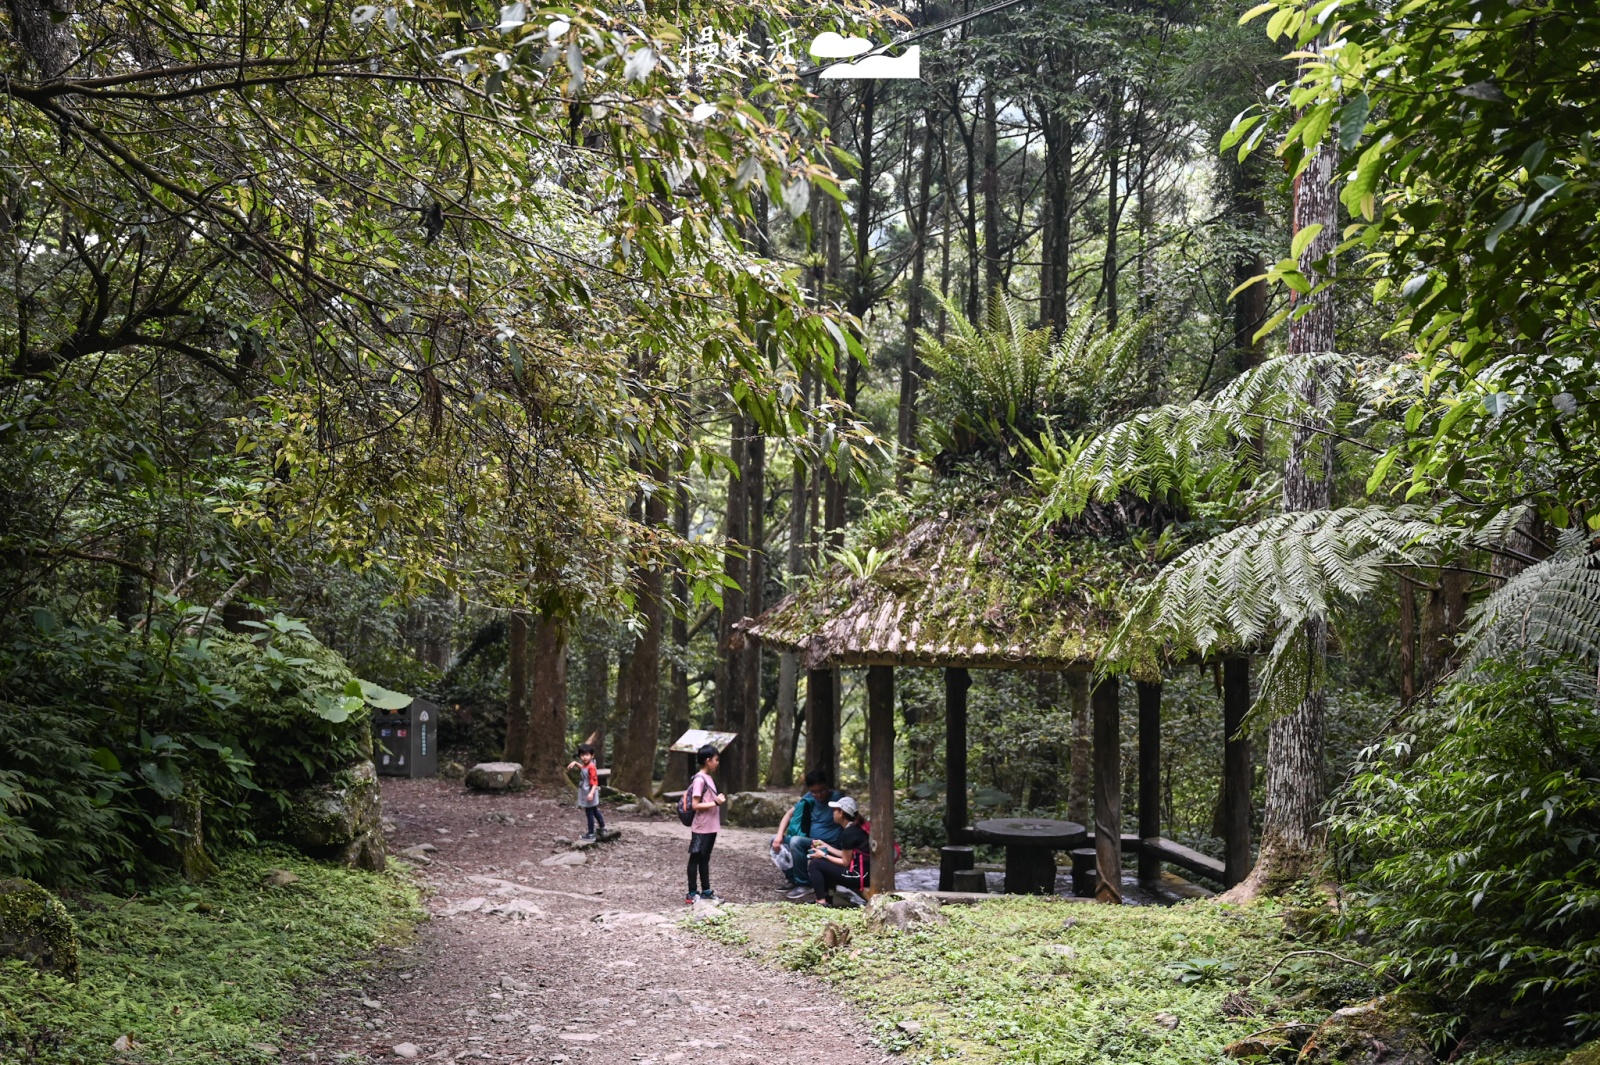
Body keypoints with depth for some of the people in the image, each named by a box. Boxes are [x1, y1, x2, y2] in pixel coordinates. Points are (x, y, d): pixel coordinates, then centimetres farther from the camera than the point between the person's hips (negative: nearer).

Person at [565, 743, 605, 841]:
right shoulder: (585, 766, 7)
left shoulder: (591, 767, -22)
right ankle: (602, 828, 34)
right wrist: (575, 763, 15)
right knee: (595, 812, 21)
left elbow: (594, 782, -27)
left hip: (589, 794, -10)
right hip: (585, 793, 10)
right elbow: (581, 768, 34)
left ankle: (591, 834, 2)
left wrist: (591, 793, -38)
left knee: (589, 813, -4)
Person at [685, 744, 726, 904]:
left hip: (710, 828, 9)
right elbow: (695, 805, -21)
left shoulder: (708, 778, 11)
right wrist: (715, 803, -20)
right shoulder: (699, 780, -17)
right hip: (701, 829, -9)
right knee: (695, 859, 1)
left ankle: (706, 891, 24)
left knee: (705, 859, 16)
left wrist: (718, 799, 3)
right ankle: (691, 894, 7)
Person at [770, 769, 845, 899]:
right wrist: (779, 835, -11)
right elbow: (790, 814, 6)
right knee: (775, 839, -1)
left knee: (796, 841, -30)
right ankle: (794, 880, 5)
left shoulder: (838, 798, -15)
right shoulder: (809, 798, 2)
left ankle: (804, 885, -18)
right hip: (810, 841, 7)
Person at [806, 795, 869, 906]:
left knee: (814, 865, -5)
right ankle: (825, 896, 17)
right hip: (863, 872, 10)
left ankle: (822, 902, -11)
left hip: (858, 876, -10)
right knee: (823, 864, 20)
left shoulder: (848, 833, -17)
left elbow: (845, 862, -12)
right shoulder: (854, 828, 11)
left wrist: (824, 856, -2)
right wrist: (826, 847, 18)